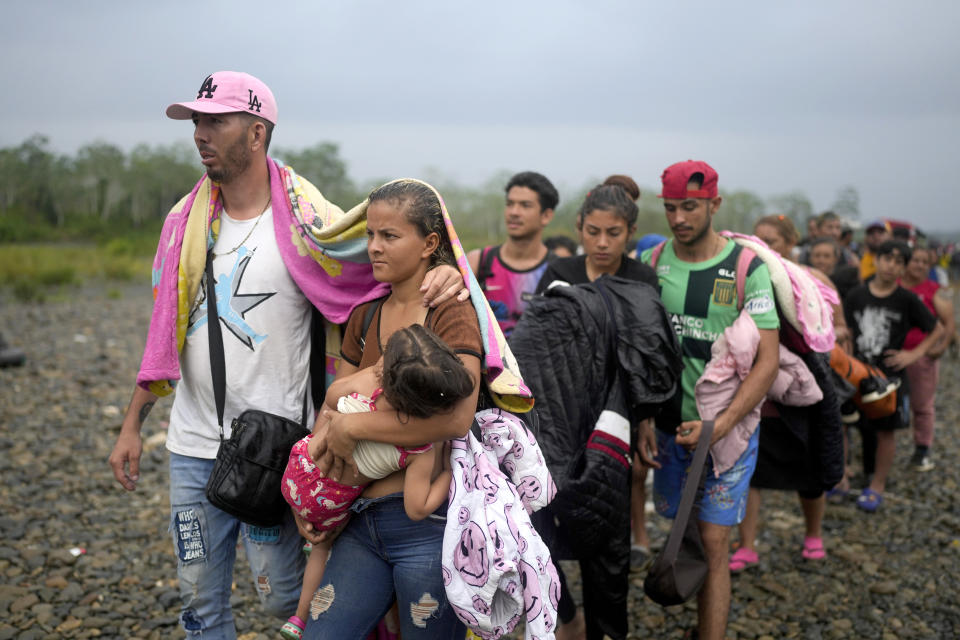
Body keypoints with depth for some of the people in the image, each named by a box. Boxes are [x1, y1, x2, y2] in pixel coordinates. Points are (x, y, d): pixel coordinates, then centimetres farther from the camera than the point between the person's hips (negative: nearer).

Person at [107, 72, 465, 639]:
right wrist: (132, 425, 11)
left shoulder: (305, 221, -11)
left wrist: (445, 269, -32)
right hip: (193, 444, 5)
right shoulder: (186, 220, 5)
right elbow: (164, 332, 10)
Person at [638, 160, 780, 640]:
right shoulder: (652, 262, 1)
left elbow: (768, 360, -11)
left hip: (728, 426, -3)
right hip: (669, 425, 3)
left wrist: (720, 425, -20)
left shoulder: (747, 267, -9)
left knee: (712, 543, -3)